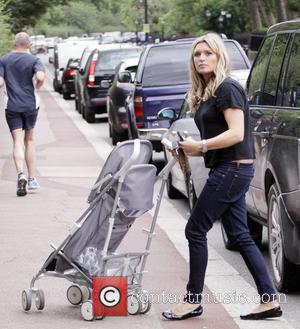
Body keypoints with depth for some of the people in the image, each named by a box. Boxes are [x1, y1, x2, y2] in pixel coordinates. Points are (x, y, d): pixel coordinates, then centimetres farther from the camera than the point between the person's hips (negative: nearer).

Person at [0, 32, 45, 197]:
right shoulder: (34, 60, -2)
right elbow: (40, 77, -20)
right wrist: (36, 88, 1)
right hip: (30, 105, 1)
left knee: (18, 141, -4)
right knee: (29, 140, 16)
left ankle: (21, 174, -27)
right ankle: (32, 179, 15)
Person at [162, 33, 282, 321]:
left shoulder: (227, 89, -12)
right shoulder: (205, 93, 17)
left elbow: (236, 133, -20)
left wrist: (201, 145, -20)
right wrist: (189, 150, 5)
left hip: (232, 169, -10)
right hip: (227, 171, 10)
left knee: (195, 230, -5)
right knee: (240, 236, 9)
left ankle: (193, 301, 5)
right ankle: (269, 300, 10)